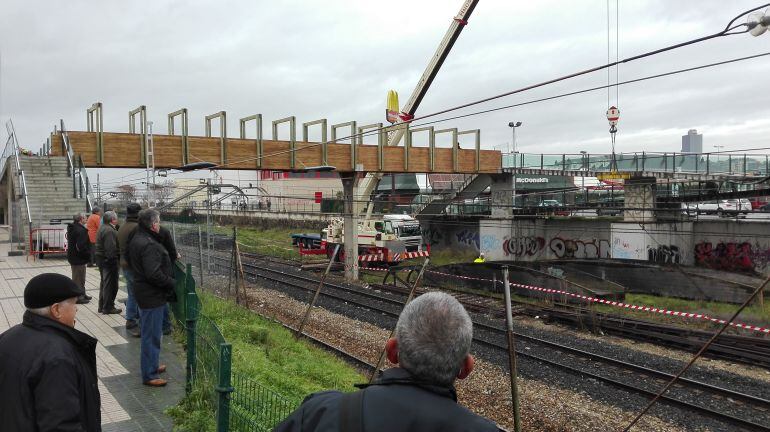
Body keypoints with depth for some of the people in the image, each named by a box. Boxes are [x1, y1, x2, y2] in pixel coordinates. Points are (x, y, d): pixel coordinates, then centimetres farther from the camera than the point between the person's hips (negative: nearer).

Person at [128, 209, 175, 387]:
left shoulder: (136, 239, 9)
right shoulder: (149, 245, -24)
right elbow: (154, 274, -30)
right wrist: (172, 283, -14)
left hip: (143, 292, 11)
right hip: (152, 296, -11)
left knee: (150, 333, 23)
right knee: (151, 335, -1)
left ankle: (152, 365, 37)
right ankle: (149, 375, 7)